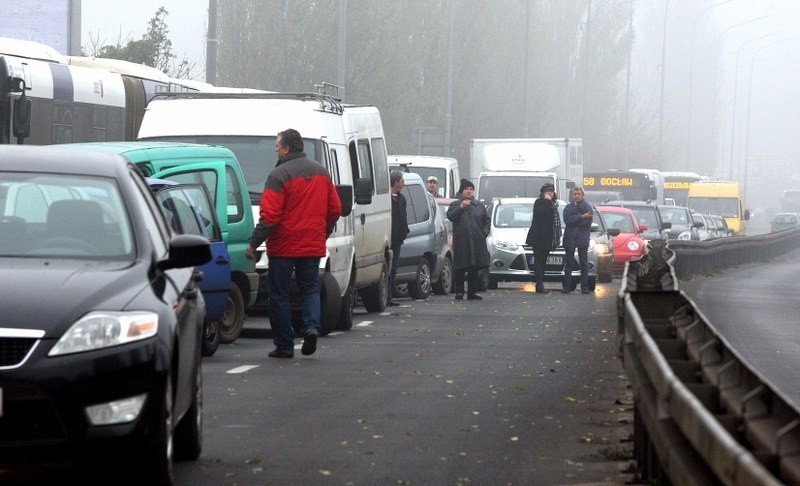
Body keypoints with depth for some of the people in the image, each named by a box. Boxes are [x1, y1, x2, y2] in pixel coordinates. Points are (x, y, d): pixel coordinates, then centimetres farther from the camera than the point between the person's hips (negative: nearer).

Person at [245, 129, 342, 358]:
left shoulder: (279, 175, -13)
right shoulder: (321, 172, 8)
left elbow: (269, 216, -17)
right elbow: (335, 209, 12)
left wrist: (254, 243, -12)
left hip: (283, 247, -5)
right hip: (313, 245, 5)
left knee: (279, 294, 5)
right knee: (310, 289, 17)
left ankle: (284, 345, 5)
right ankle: (312, 326, -9)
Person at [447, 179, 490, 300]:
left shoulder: (480, 205, 17)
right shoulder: (455, 205, 9)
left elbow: (487, 221, 18)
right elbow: (450, 216, -9)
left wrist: (485, 232, 4)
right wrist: (461, 207, -16)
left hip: (477, 241, 3)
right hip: (461, 242, -3)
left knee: (475, 268, 3)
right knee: (460, 268, -5)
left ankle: (472, 292, 9)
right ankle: (459, 292, 0)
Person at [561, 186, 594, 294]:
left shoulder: (588, 207, 4)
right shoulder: (568, 207, 8)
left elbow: (588, 221, -9)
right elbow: (567, 220, -9)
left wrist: (575, 220, -11)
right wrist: (581, 217, -15)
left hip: (583, 239, -1)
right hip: (570, 238, 2)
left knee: (584, 264, 1)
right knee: (568, 263, 3)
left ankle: (584, 286, 2)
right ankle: (567, 285, 6)